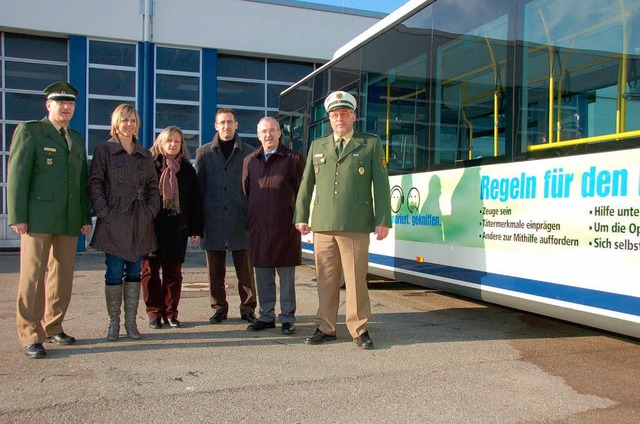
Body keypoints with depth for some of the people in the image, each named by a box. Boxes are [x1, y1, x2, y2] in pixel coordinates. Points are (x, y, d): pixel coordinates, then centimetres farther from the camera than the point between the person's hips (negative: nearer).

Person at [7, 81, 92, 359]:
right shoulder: (29, 131, 3)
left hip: (70, 220, 6)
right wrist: (17, 217, -11)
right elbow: (17, 175, -4)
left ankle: (52, 328, 21)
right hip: (38, 218, -5)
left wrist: (86, 217, 12)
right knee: (33, 276, -4)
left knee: (63, 276, 9)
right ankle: (30, 337, 3)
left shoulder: (77, 139, 20)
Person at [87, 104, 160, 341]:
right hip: (114, 221, -3)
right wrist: (104, 212, -11)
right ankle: (114, 323, 9)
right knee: (114, 273, -1)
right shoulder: (104, 151, 3)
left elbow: (153, 186, 15)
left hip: (139, 223, 4)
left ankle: (131, 321, 14)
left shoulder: (144, 155, 14)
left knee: (134, 272, 6)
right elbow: (94, 184, -2)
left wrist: (151, 211, 2)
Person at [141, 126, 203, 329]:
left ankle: (170, 313, 14)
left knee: (173, 272, 5)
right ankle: (154, 312, 12)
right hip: (151, 227, -1)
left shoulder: (187, 170, 9)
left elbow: (195, 201, 10)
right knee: (150, 271, 3)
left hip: (177, 229, 2)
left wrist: (196, 229, 5)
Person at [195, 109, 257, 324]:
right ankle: (219, 307, 20)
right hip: (213, 221, 1)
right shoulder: (203, 152, 9)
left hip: (241, 221, -1)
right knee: (215, 270, 7)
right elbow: (197, 186, 9)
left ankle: (248, 308, 15)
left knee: (245, 270, 3)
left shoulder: (249, 153, 6)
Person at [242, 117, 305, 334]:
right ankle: (266, 316, 22)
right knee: (262, 274, 10)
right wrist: (249, 220, 11)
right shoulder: (250, 161, 12)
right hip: (258, 226, 4)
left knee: (286, 275, 3)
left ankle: (287, 318, 13)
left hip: (285, 227, -4)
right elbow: (245, 191, 16)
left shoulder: (294, 159, 1)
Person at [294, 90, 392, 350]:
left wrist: (383, 220, -3)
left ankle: (359, 330, 10)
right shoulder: (317, 146, 17)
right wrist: (301, 217, 12)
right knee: (326, 279, 6)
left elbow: (381, 184, 4)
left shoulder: (371, 144, 8)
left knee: (356, 279, -2)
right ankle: (325, 328, 17)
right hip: (323, 225, 3)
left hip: (355, 226, -3)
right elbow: (307, 184, 18)